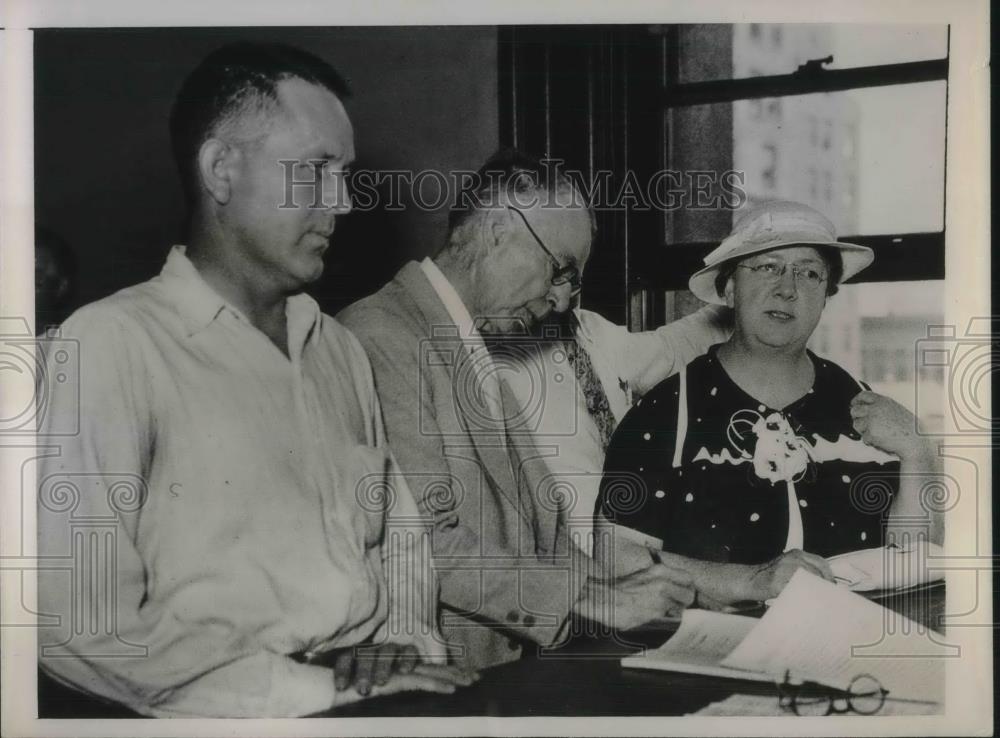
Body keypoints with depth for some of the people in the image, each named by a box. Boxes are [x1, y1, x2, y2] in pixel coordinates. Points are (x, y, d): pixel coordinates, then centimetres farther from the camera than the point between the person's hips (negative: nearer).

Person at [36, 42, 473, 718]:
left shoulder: (339, 348, 15)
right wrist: (312, 687, -15)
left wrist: (409, 640, 1)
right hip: (239, 719, -7)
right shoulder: (114, 342, -8)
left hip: (380, 704, 7)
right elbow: (79, 623, -15)